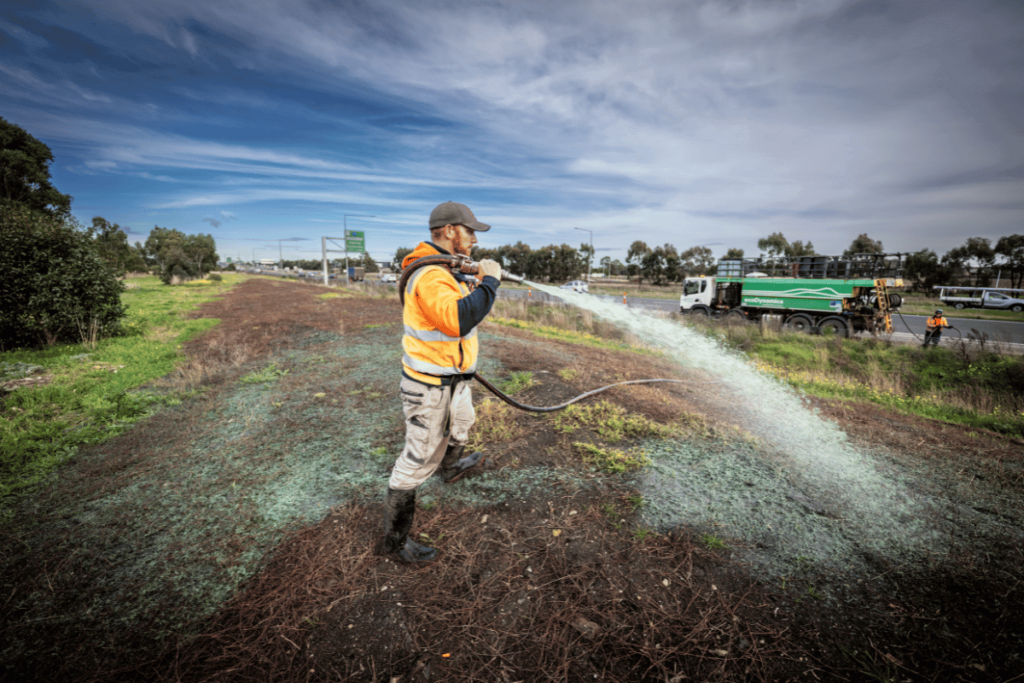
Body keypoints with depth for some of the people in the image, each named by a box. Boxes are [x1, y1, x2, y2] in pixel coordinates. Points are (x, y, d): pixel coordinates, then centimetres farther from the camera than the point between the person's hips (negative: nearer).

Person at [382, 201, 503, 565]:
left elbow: (462, 303, 17)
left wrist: (477, 283, 1)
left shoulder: (446, 269, 9)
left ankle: (452, 466, 64)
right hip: (430, 386, -10)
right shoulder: (430, 276, -26)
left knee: (461, 424, 33)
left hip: (452, 377, 10)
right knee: (420, 459, 2)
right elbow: (458, 320, -40)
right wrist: (489, 281, -30)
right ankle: (395, 539, 21)